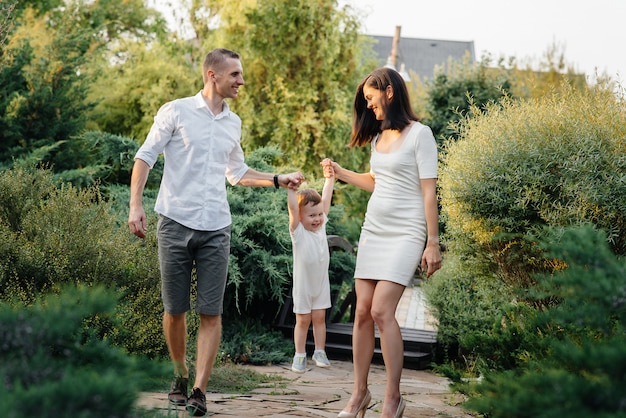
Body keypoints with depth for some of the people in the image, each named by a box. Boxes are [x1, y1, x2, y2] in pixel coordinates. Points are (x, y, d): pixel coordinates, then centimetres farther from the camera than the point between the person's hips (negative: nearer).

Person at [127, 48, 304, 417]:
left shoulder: (233, 123, 14)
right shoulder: (176, 112, 0)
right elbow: (145, 157, 0)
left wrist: (279, 179, 19)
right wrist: (136, 205, -10)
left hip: (216, 230, 3)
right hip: (176, 223, -3)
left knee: (211, 313, -4)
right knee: (174, 309, 3)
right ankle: (180, 376, 25)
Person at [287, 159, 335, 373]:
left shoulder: (321, 226, -2)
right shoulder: (298, 232, -15)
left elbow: (326, 200, 0)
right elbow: (292, 208, -28)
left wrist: (329, 179, -4)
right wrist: (291, 187, -38)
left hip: (321, 283, 4)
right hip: (303, 285, -4)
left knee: (319, 317, 9)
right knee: (303, 320, 4)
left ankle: (320, 352, 18)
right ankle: (300, 355, 12)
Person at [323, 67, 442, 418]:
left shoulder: (419, 134, -7)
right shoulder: (378, 136, 14)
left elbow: (429, 191, -11)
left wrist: (433, 243, -14)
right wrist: (340, 173, 23)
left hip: (405, 234, -7)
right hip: (373, 230, 7)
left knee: (381, 311, -16)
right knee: (363, 312, 1)